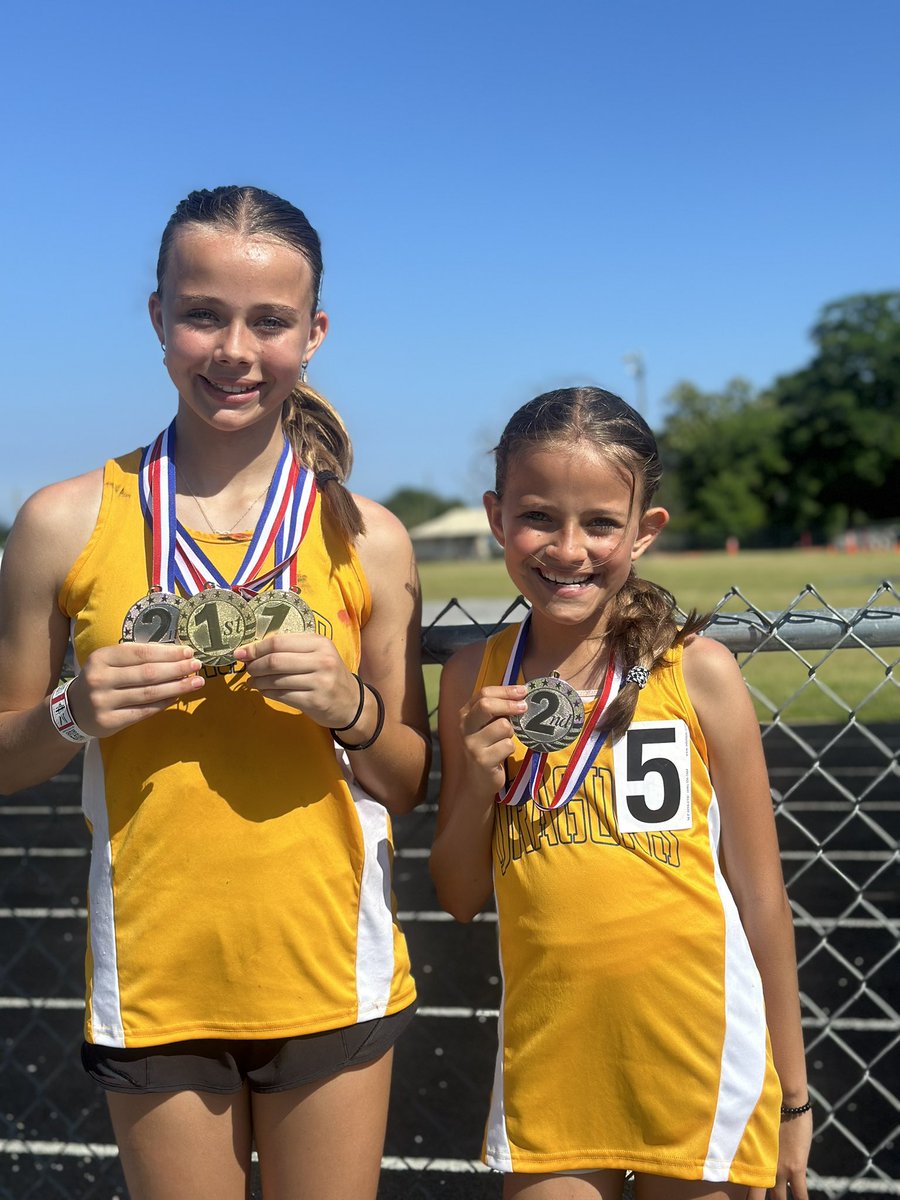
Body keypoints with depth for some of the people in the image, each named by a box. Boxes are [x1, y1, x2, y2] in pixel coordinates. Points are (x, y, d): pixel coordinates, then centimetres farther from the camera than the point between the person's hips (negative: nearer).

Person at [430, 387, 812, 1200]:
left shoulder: (698, 673, -8)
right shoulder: (477, 680, 0)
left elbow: (760, 894, -2)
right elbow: (460, 897, 7)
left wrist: (790, 1096, 3)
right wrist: (479, 785, -12)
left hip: (698, 1055, -2)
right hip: (548, 1053, 2)